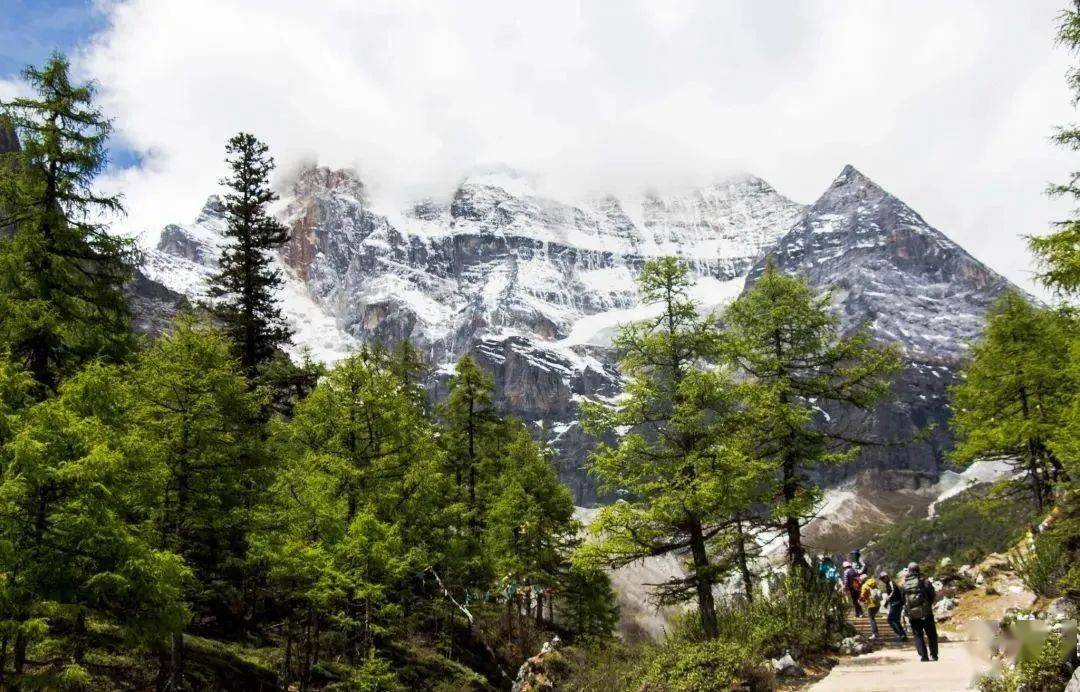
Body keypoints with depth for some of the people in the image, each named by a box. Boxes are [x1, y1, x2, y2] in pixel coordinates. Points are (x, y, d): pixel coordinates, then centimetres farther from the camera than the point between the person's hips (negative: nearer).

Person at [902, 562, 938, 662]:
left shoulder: (905, 584, 3)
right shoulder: (924, 581, -6)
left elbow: (903, 599, 5)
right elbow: (932, 594, -4)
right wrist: (929, 604, 12)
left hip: (911, 613, 2)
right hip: (925, 612, -2)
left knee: (918, 635, 11)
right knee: (931, 634, 12)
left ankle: (923, 655, 2)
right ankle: (933, 655, 10)